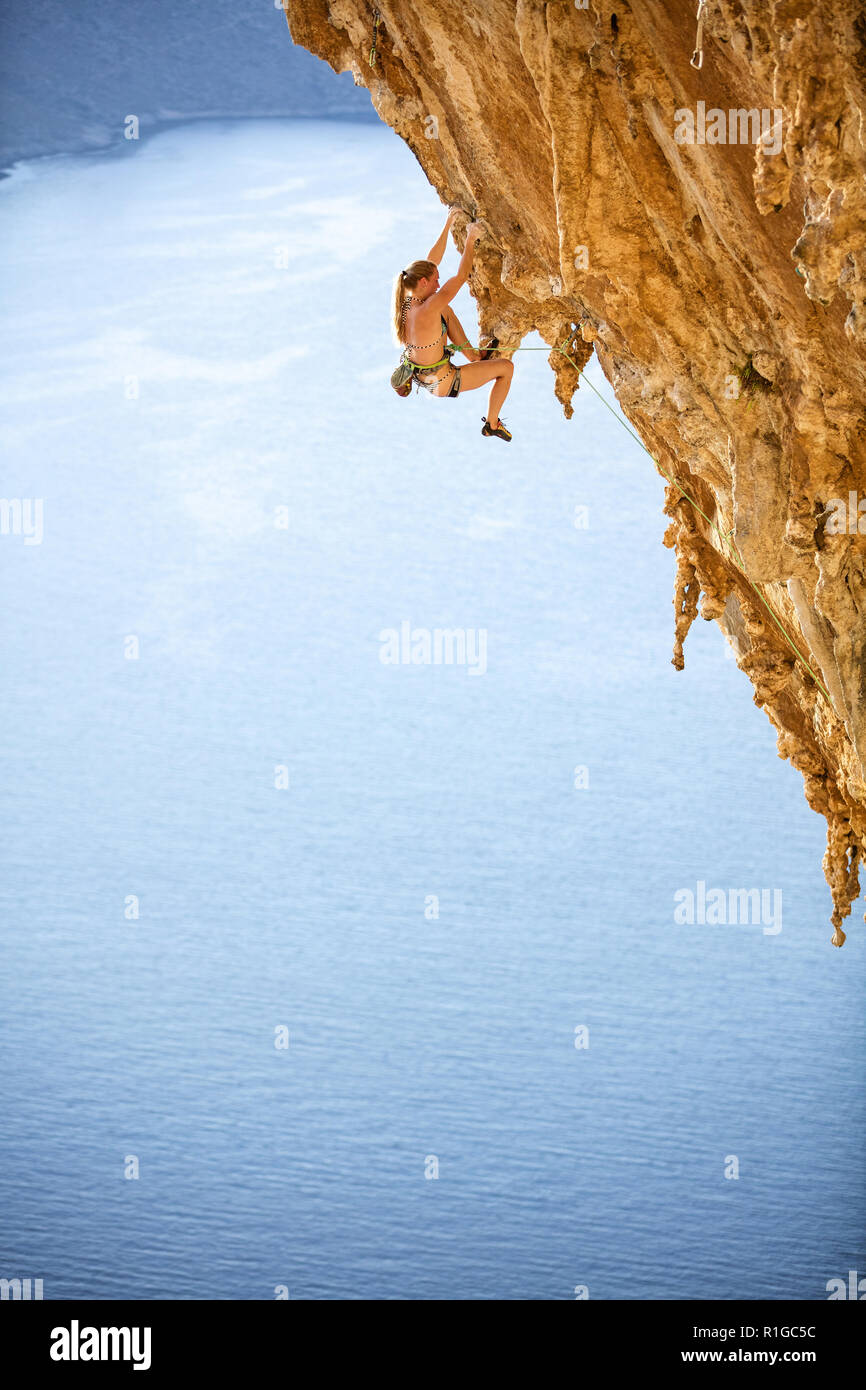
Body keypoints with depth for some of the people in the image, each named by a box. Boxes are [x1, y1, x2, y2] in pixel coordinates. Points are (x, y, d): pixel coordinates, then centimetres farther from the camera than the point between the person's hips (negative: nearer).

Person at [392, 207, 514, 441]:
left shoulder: (405, 303, -10)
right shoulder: (427, 312, -34)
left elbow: (432, 260, 1)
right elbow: (461, 276, -27)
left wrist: (448, 224, 2)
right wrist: (470, 240, -16)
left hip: (422, 377, 8)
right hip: (444, 384, -8)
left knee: (447, 311, 18)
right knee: (507, 367, 10)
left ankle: (474, 356, 33)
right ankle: (492, 424, 27)